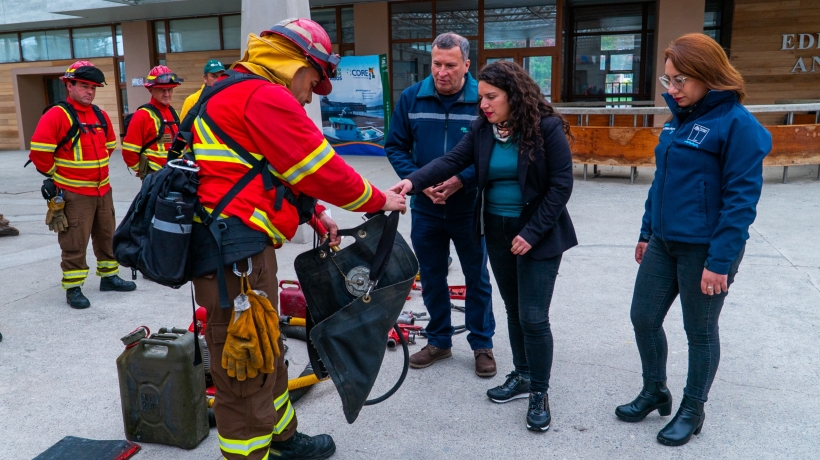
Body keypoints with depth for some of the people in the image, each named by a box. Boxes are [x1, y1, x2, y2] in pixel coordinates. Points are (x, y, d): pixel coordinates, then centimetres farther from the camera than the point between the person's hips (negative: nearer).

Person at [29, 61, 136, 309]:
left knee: (107, 236, 17)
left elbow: (109, 145, 23)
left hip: (102, 190, 7)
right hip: (72, 194, -7)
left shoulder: (101, 116, 8)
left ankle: (109, 276, 31)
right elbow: (39, 151, -17)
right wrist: (55, 174, -5)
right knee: (74, 244, -1)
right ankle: (73, 288, 9)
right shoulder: (56, 115, -14)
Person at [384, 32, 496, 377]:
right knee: (431, 278, 14)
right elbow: (395, 146, 2)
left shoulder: (483, 100, -11)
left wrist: (461, 180, -21)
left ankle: (482, 345, 27)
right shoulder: (411, 98, -3)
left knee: (477, 278, 10)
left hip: (469, 208, -2)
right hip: (426, 208, 3)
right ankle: (439, 341, 32)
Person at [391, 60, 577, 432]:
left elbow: (561, 185, -14)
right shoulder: (482, 129, 1)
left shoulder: (547, 127, -14)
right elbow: (451, 160, -10)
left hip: (538, 234, -5)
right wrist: (414, 181, -27)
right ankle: (522, 376, 33)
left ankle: (540, 392, 15)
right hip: (497, 231, 5)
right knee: (513, 309, 16)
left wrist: (532, 233, -17)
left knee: (533, 316, -4)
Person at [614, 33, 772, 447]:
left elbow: (742, 199, -18)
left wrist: (720, 261, -19)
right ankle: (655, 393, 34)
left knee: (700, 332, 9)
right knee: (643, 319, 12)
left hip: (705, 249, -7)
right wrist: (647, 233, 16)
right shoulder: (678, 119, 8)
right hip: (664, 243, 7)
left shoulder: (736, 123, -15)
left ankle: (693, 411, 29)